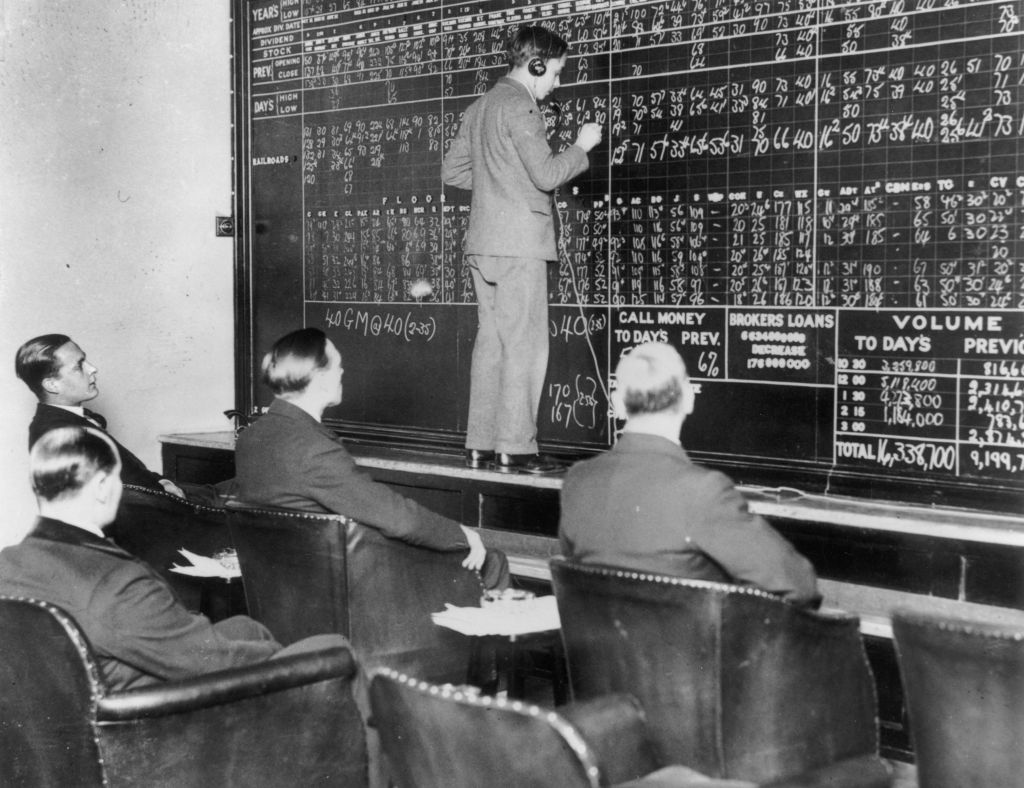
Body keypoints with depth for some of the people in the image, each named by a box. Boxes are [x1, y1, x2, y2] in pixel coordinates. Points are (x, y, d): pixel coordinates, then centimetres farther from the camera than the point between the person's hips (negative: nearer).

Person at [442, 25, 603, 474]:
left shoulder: (480, 107, 18)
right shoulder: (519, 107, -10)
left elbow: (452, 171, 21)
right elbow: (547, 175, -17)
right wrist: (581, 146, -2)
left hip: (482, 243, 9)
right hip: (519, 243, -9)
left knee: (491, 342, 9)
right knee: (524, 345, -6)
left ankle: (480, 445, 10)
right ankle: (515, 449, -7)